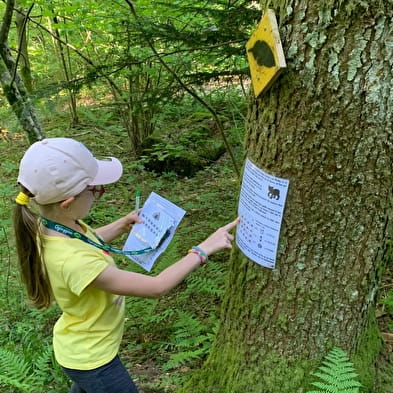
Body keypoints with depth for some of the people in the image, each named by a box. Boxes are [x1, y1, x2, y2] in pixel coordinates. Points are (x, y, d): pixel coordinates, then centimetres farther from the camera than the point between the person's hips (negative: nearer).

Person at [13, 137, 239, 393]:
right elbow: (156, 287, -35)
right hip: (90, 357, -8)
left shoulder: (51, 224, -16)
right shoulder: (74, 261, -42)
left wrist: (122, 226, -3)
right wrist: (204, 249, -30)